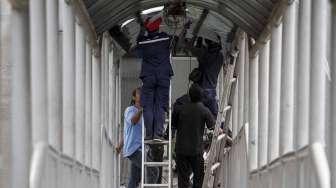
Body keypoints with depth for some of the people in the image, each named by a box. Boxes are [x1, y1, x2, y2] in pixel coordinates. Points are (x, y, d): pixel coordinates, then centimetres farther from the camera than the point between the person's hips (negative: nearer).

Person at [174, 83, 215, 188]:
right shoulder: (204, 111, -7)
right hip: (196, 149, -2)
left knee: (183, 177, 5)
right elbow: (213, 127, -4)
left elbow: (174, 126, 6)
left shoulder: (181, 108, 0)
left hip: (181, 149, 2)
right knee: (199, 176, 10)